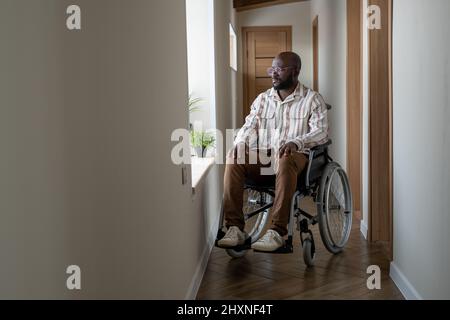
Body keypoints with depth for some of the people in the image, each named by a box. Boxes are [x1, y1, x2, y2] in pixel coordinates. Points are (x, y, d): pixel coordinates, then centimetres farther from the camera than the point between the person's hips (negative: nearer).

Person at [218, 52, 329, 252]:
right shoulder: (262, 99, 21)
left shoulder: (312, 100, 7)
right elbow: (249, 126, 13)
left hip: (294, 156, -4)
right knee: (233, 158, -27)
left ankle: (277, 232, -40)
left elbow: (321, 132, -5)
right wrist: (241, 143, -11)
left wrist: (295, 142, -25)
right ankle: (235, 228, -29)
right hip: (262, 156, 4)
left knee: (284, 161, -40)